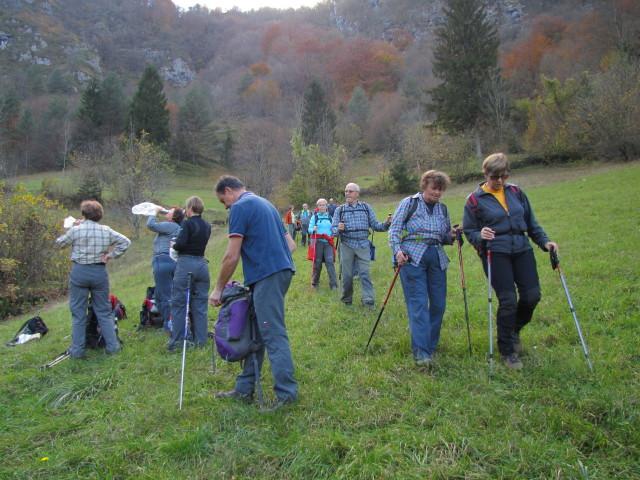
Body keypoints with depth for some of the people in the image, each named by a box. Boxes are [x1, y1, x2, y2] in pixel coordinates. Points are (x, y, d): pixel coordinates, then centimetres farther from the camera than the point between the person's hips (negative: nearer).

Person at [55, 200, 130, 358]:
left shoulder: (75, 230, -9)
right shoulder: (106, 231, -2)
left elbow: (59, 243, 5)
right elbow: (125, 242, 0)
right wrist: (110, 255, 0)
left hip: (79, 272, -2)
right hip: (99, 272, 2)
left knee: (78, 312, 7)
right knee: (104, 311, 12)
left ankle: (77, 350, 11)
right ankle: (112, 345, 13)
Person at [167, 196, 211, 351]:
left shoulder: (187, 223, -10)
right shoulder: (207, 226, 10)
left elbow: (181, 243, -19)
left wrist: (174, 245, 2)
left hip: (186, 264, -6)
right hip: (202, 264, 6)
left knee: (179, 303, 3)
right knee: (200, 304, 10)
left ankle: (177, 341, 6)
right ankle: (200, 340, 12)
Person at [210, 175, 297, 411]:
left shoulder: (240, 207, -5)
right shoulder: (264, 203, 22)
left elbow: (232, 256, -9)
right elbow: (290, 243, 21)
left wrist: (218, 289, 1)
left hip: (267, 275, -10)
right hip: (282, 270, 10)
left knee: (273, 334, -8)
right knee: (256, 331, 13)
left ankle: (287, 392, -5)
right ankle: (244, 389, 20)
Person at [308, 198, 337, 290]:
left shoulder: (329, 216, 11)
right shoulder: (314, 217, 3)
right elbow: (309, 229, -3)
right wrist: (313, 229, -24)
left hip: (328, 242, 1)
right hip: (318, 242, -1)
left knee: (330, 261, -9)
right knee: (317, 262, 4)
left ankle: (333, 284, -9)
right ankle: (315, 282, 21)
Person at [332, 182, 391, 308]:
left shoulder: (366, 207, 8)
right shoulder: (340, 210, 7)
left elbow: (375, 225, 7)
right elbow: (333, 229, 2)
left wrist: (386, 224, -12)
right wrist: (338, 229, -20)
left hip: (363, 245, 0)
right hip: (346, 245, 1)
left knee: (365, 273, -7)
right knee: (347, 274, 6)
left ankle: (369, 300, -5)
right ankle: (347, 300, 21)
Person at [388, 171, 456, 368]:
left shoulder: (442, 209, 17)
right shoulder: (409, 203, 2)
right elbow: (394, 229, -2)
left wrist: (451, 236, 0)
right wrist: (397, 250, -16)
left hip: (437, 259, 5)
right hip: (412, 257, -5)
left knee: (438, 304, 5)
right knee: (418, 303, -11)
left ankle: (431, 345, 22)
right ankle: (421, 351, -10)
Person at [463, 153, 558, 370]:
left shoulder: (516, 192, 11)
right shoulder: (475, 200, -1)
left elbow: (531, 222, 17)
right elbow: (468, 231, 1)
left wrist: (544, 241, 6)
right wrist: (480, 236, -20)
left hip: (522, 249, 5)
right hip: (496, 253, -4)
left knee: (532, 296, 1)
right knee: (508, 300, -7)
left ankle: (514, 330, 32)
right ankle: (507, 351, 11)